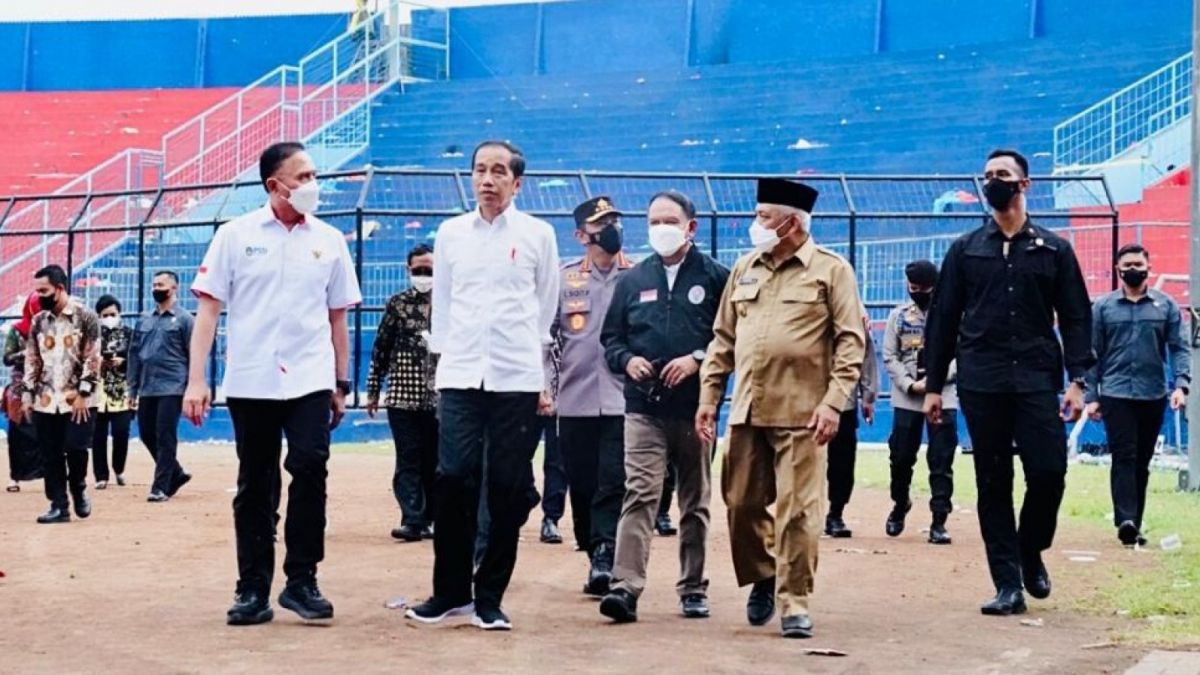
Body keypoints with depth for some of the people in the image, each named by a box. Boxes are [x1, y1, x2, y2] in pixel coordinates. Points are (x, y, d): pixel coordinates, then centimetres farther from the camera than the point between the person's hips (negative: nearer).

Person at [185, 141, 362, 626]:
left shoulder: (329, 240, 7)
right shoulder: (235, 236, 1)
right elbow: (208, 309, 0)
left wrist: (342, 385, 12)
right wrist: (196, 379, -7)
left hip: (310, 381, 1)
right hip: (250, 382, -1)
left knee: (310, 470, -13)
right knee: (254, 487, 5)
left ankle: (301, 581, -1)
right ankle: (253, 591, 13)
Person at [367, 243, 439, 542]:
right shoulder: (398, 304, 5)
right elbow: (381, 348, 8)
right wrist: (373, 390, 6)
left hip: (438, 396, 0)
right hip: (402, 394, 0)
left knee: (434, 460, 6)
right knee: (408, 459, -4)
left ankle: (431, 518, 15)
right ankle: (413, 520, -8)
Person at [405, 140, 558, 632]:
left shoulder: (537, 234, 5)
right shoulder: (450, 233, 10)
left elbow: (546, 309, 10)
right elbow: (441, 305, 16)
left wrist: (543, 379, 10)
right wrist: (442, 362, 12)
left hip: (517, 379, -1)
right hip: (459, 378, 1)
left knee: (507, 490, -1)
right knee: (454, 480, -6)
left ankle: (489, 596, 8)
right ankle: (451, 590, 7)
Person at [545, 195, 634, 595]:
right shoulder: (563, 279, 7)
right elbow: (543, 333, 8)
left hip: (623, 400, -2)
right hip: (575, 401, 2)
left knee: (614, 483, -11)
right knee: (582, 485, 6)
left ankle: (605, 560, -16)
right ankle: (599, 560, 17)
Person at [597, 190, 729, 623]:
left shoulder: (715, 277, 3)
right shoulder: (633, 280, 11)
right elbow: (611, 338, 15)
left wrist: (698, 360, -15)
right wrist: (628, 360, -5)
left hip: (695, 408, -1)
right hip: (644, 408, 1)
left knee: (695, 502, 9)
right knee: (639, 494, -11)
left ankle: (693, 588, 18)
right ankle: (626, 587, -16)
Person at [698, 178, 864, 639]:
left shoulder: (831, 270, -1)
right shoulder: (744, 269, 14)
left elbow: (851, 341, -5)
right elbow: (723, 340, 16)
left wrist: (834, 402, -14)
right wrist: (709, 398, 10)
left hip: (800, 412, -5)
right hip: (747, 410, 5)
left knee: (797, 510, -3)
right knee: (742, 504, 8)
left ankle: (794, 601, 5)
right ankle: (761, 580, 29)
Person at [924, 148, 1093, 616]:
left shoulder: (1054, 250, 9)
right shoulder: (965, 250, 10)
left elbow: (1076, 318, 6)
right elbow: (942, 319, 10)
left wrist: (1077, 380, -4)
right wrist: (933, 385, 5)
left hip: (1037, 379, -1)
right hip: (981, 382, 1)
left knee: (1048, 472, -10)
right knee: (993, 484, 1)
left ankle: (1031, 553, 17)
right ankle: (1008, 584, 5)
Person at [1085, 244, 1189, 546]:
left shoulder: (1166, 305, 6)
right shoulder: (1103, 307, 5)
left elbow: (1179, 348, 3)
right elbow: (1094, 354, 6)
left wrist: (1180, 384, -11)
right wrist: (1091, 396, 1)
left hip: (1154, 396, 2)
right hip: (1116, 394, -2)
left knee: (1142, 461, 7)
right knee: (1124, 457, -11)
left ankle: (1133, 524, 13)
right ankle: (1126, 520, -20)